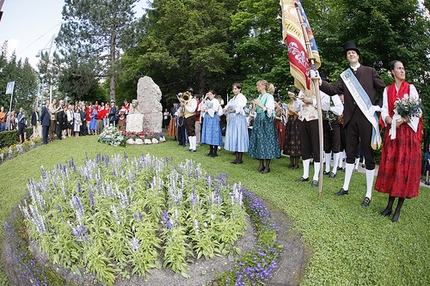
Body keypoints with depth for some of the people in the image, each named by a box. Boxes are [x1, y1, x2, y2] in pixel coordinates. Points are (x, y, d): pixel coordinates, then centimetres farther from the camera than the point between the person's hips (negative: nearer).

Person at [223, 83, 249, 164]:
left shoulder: (242, 97, -3)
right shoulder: (232, 99, 20)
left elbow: (239, 108, -17)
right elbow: (227, 106, 11)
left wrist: (233, 110, -36)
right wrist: (225, 109, -12)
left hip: (239, 119, -7)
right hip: (232, 119, 7)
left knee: (239, 136, -7)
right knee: (233, 137, 6)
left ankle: (240, 159, -1)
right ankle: (237, 158, 12)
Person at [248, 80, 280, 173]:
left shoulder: (269, 96, -7)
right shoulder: (259, 97, 15)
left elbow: (270, 111, -14)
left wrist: (260, 104, -15)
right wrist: (254, 104, 3)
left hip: (266, 121, -7)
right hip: (258, 121, 8)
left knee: (266, 141, -6)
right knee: (259, 141, 7)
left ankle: (267, 166, 1)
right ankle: (261, 165, 15)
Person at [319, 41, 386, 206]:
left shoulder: (370, 71, 7)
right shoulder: (344, 75, 13)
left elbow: (384, 90, 6)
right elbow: (333, 90, -2)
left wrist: (379, 107, -6)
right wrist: (320, 83, -17)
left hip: (366, 117, -3)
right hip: (351, 118, 3)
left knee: (368, 154, 1)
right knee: (350, 153, 12)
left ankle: (368, 194, 9)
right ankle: (345, 187, 25)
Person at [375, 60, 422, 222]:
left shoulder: (411, 88, 6)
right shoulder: (387, 90, 12)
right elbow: (384, 111, 4)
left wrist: (404, 120, -19)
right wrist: (391, 122, -16)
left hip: (408, 132, -2)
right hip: (392, 132, 2)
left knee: (404, 167, -3)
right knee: (390, 166, 3)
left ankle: (398, 209, 2)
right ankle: (389, 205, 12)